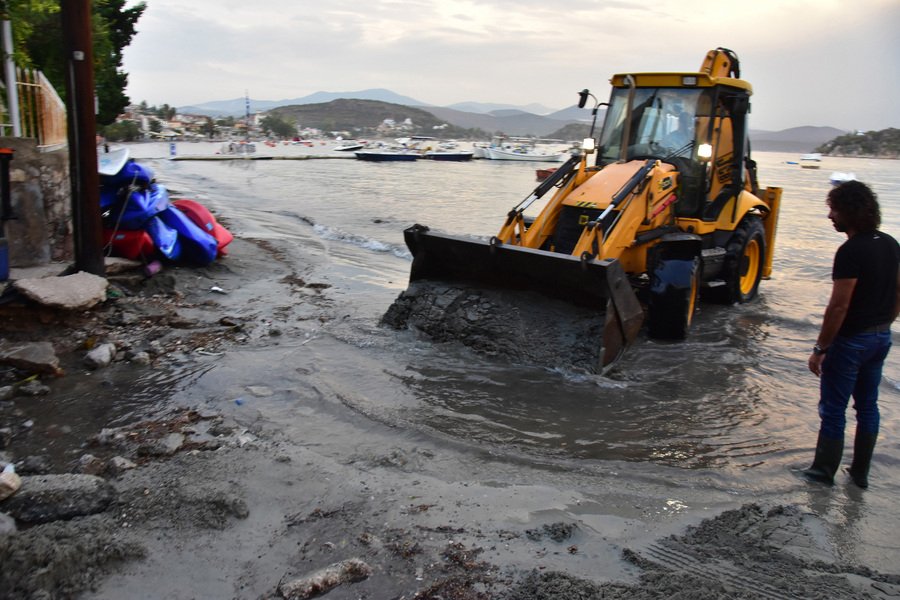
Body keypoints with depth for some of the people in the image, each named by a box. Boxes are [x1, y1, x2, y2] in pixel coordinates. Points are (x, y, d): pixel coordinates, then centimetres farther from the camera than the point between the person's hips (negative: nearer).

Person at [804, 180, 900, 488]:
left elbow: (839, 306, -22)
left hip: (851, 339, -8)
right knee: (868, 405, 17)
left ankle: (824, 470, 17)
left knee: (833, 408, 5)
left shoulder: (851, 251, -22)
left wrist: (820, 349, -15)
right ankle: (861, 472, 27)